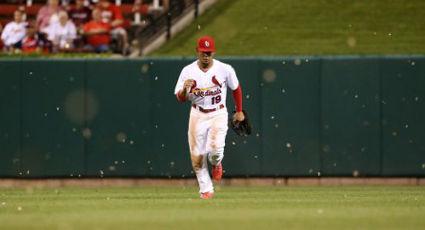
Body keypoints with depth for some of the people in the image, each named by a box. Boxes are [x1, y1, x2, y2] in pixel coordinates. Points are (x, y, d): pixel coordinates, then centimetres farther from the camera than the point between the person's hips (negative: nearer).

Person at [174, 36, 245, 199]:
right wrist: (185, 88, -25)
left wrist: (239, 111, 17)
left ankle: (216, 164, 14)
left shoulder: (225, 69, -6)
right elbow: (180, 99, -2)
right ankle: (206, 190, 15)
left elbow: (236, 88, 11)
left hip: (218, 114, -2)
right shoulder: (188, 71, -4)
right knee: (197, 156, -2)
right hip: (197, 115, 2)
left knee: (216, 148, -23)